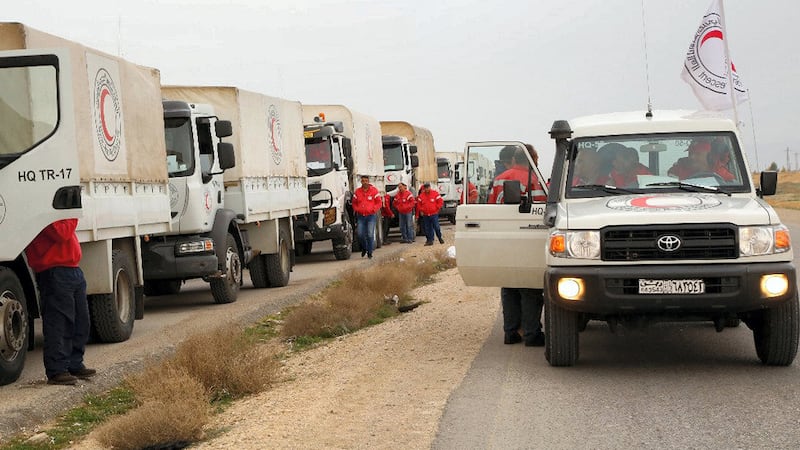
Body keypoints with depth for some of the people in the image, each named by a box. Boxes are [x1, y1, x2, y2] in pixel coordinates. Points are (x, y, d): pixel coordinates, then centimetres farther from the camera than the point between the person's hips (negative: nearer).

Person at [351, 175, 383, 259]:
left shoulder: (374, 190, 0)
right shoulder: (357, 192, 9)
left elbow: (379, 203, 2)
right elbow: (354, 203, 18)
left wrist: (373, 210, -10)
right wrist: (357, 210, 0)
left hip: (371, 216, -3)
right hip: (361, 216, 3)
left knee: (370, 235, -7)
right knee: (360, 234, -2)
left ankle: (370, 252, 2)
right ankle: (364, 248, 24)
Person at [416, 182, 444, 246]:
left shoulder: (435, 193, -2)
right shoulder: (421, 195, 6)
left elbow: (441, 201, 1)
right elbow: (418, 204, 15)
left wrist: (436, 208, -3)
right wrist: (421, 210, 6)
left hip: (434, 214, -3)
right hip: (425, 215, 3)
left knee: (436, 227, -4)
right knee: (427, 228, 3)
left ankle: (440, 238, 14)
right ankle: (429, 240, 9)